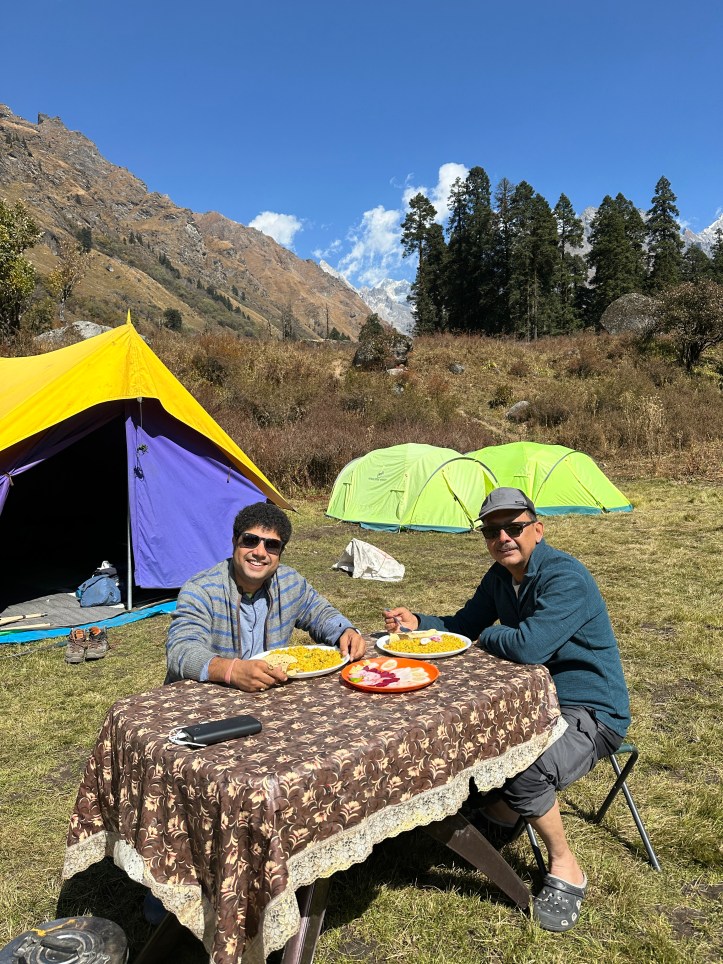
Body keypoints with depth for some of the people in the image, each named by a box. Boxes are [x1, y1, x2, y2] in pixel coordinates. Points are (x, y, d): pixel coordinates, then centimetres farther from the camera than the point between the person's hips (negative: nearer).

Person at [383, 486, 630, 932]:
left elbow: (529, 646, -35)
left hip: (592, 714, -8)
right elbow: (464, 623, 13)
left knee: (523, 770, -31)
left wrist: (486, 636, -14)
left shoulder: (566, 578, -25)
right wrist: (418, 622, -6)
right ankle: (502, 809, 26)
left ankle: (566, 868, -1)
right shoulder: (500, 576, 3)